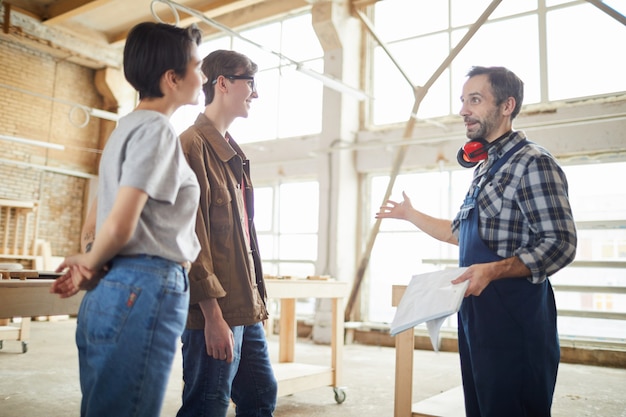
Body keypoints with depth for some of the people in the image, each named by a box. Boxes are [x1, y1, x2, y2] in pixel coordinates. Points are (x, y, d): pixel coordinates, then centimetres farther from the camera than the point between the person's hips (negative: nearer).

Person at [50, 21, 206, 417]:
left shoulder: (126, 128, 20)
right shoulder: (157, 129, -10)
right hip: (144, 291, -9)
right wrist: (90, 265, -1)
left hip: (109, 292, 9)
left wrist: (89, 268, 8)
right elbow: (120, 225, -19)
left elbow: (94, 224, 20)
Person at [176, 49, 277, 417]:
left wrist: (257, 300, 16)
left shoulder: (233, 154, 17)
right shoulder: (193, 145, -11)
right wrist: (213, 314, -19)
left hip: (246, 309, 9)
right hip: (215, 312, -9)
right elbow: (192, 237, -17)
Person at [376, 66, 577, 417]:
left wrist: (493, 270, -31)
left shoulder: (532, 162, -12)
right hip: (476, 313, 9)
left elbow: (559, 244, -19)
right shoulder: (486, 167, 17)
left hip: (515, 318, -9)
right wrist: (411, 214, 29)